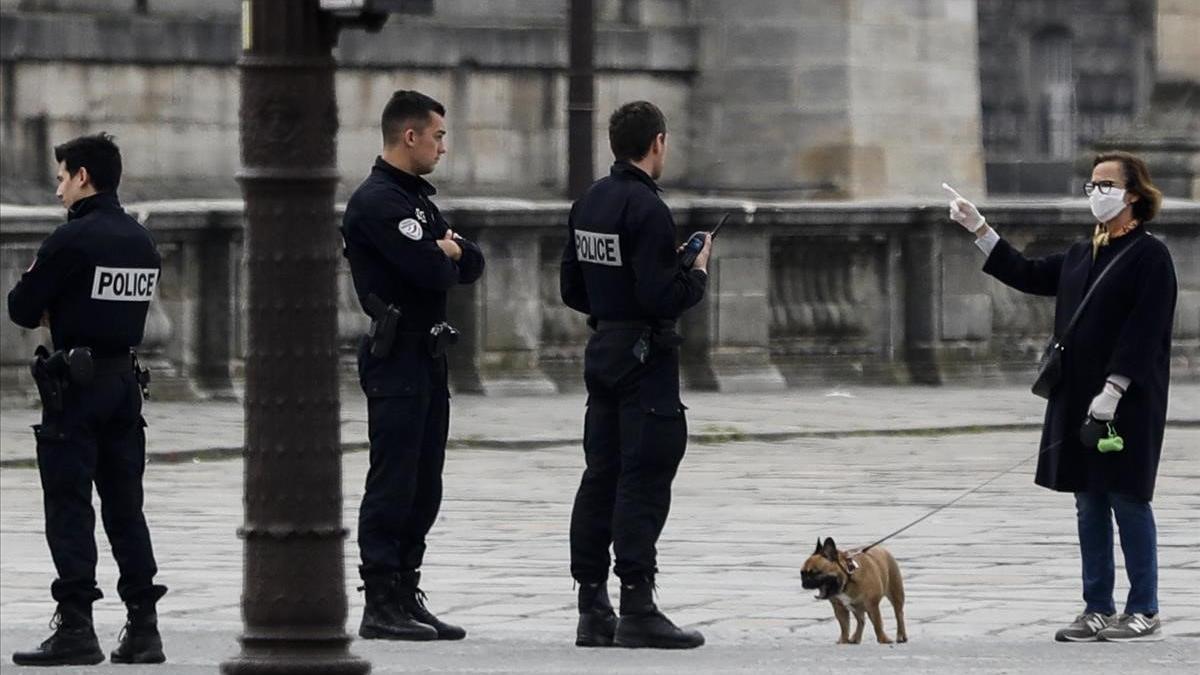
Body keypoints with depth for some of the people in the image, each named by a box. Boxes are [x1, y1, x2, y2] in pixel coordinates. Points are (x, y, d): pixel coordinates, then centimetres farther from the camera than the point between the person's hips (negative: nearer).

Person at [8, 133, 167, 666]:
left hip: (76, 383, -7)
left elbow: (23, 310, -10)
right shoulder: (142, 242, 10)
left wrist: (29, 290, 12)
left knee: (69, 507, -3)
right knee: (125, 507, 11)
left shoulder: (72, 239, -14)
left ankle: (75, 627, -8)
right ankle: (143, 627, 10)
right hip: (126, 378, 7)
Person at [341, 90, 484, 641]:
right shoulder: (376, 201, -14)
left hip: (429, 353, 10)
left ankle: (406, 594, 16)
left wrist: (451, 252, -6)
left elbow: (471, 265, 15)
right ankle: (381, 606, -7)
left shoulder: (417, 198, 19)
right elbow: (430, 271, -23)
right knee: (393, 485, -8)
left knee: (424, 487, 11)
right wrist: (448, 258, -1)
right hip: (396, 354, -10)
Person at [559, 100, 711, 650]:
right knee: (643, 480, -8)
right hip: (645, 354, -9)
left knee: (601, 476, 11)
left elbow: (571, 289, 15)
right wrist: (698, 273, -6)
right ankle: (637, 611, -10)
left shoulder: (588, 203, 10)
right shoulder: (646, 208, -17)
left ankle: (592, 610, 12)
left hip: (602, 350, 9)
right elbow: (661, 296, -22)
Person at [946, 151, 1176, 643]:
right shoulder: (1082, 255, 15)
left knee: (1128, 501, -3)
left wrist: (1113, 390, -21)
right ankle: (1099, 610, 16)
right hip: (1078, 401, 8)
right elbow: (1028, 275, 25)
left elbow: (1143, 331, -16)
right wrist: (979, 230, 21)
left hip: (1127, 404, -8)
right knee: (1090, 506, 10)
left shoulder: (1150, 256, -9)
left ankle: (1144, 613, 3)